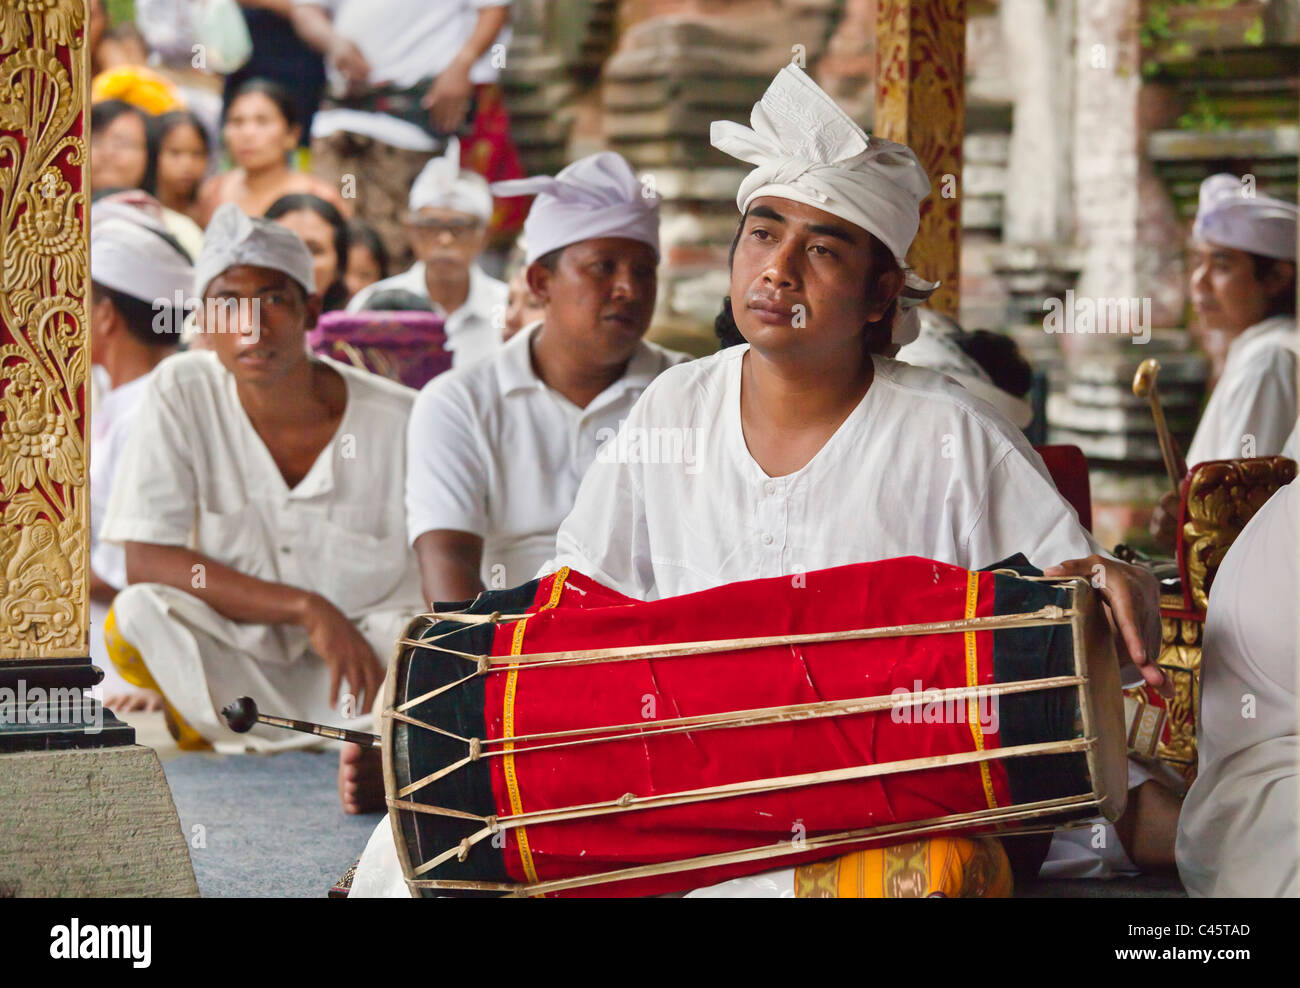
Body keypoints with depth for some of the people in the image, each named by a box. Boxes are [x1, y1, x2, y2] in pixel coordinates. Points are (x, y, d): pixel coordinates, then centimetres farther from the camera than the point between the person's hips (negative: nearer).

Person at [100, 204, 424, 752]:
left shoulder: (400, 419, -10)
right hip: (231, 661, 1)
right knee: (138, 613, -29)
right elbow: (146, 562, -13)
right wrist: (305, 609, -21)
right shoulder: (180, 392, -8)